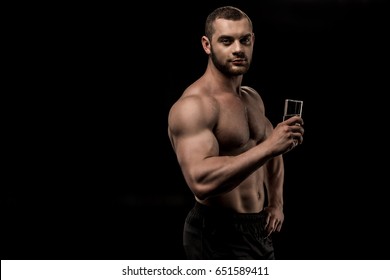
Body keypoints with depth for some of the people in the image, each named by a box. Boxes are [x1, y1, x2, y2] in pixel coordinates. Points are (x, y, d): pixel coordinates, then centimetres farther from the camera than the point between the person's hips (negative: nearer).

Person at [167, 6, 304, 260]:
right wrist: (268, 147, -35)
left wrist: (276, 203, 12)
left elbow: (272, 154, 25)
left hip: (259, 228, 9)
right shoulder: (193, 105, -20)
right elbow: (201, 181, -35)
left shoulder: (252, 98, 8)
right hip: (219, 234, -9)